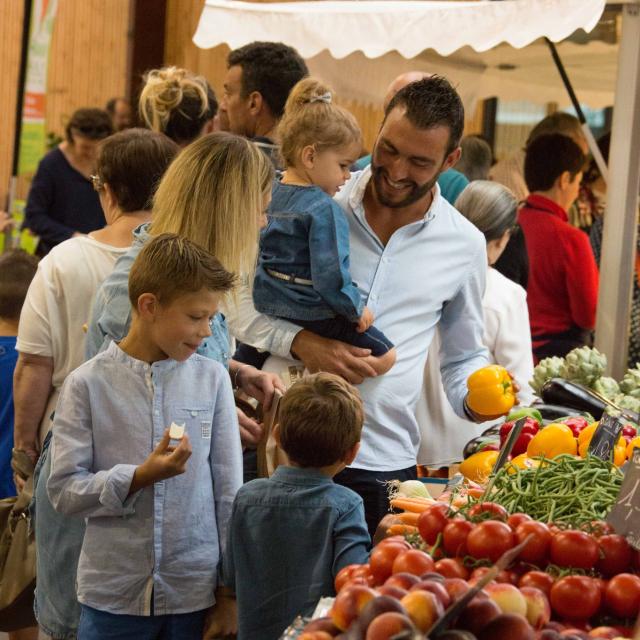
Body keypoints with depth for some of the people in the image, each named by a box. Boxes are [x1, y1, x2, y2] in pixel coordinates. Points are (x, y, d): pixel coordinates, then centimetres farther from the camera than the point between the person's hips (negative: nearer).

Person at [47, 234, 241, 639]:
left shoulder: (212, 379, 1)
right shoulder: (88, 384, -4)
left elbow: (229, 490, 5)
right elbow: (64, 490, -6)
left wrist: (230, 589, 4)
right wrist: (140, 477, -18)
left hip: (195, 593, 1)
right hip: (112, 596, -1)